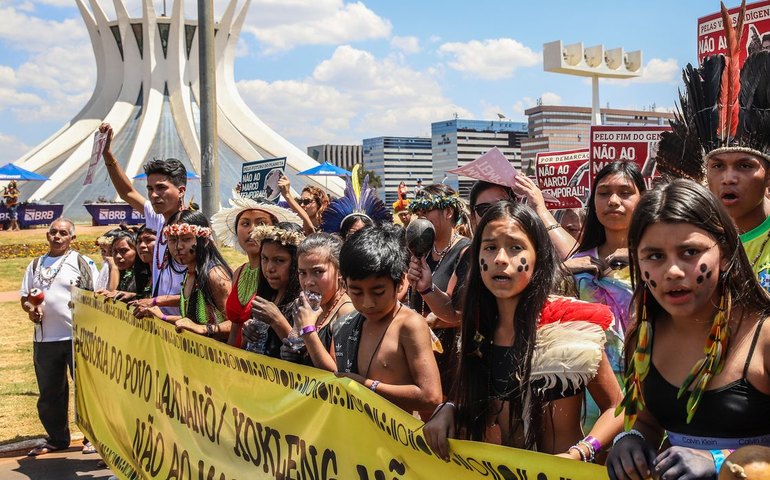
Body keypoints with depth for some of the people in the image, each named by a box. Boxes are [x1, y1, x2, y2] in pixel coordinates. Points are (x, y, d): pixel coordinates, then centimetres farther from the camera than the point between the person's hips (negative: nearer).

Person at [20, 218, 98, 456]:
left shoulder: (82, 262, 0)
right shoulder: (36, 264, 13)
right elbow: (24, 296, 14)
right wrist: (30, 308, -8)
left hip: (78, 337, -5)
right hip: (44, 338, 5)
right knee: (49, 393, 12)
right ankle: (57, 438, 26)